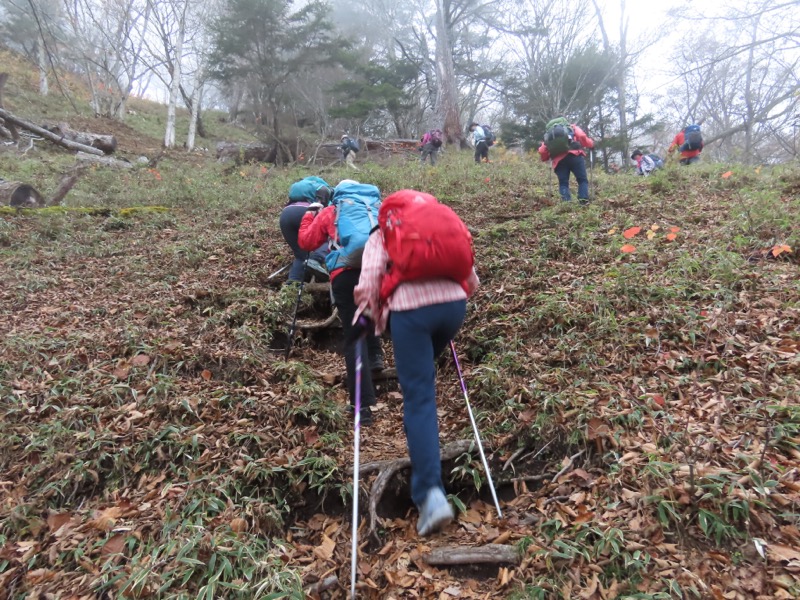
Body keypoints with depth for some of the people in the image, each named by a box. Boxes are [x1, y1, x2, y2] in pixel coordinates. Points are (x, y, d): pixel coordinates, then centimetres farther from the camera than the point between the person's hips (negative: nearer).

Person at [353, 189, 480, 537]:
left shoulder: (382, 233, 20)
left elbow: (366, 286, 3)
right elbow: (472, 281, 21)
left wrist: (371, 318, 20)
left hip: (410, 307, -4)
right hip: (454, 302, 4)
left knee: (419, 397, -1)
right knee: (422, 376, 29)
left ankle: (431, 494, -9)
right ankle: (421, 442, 40)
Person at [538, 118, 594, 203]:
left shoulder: (548, 133, 31)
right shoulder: (572, 127, 28)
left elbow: (542, 152, 16)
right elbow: (582, 137, 9)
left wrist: (546, 158, 35)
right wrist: (591, 144, 27)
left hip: (558, 160, 2)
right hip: (574, 155, -1)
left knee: (563, 183, 9)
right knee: (582, 180, 6)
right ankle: (584, 202, -9)